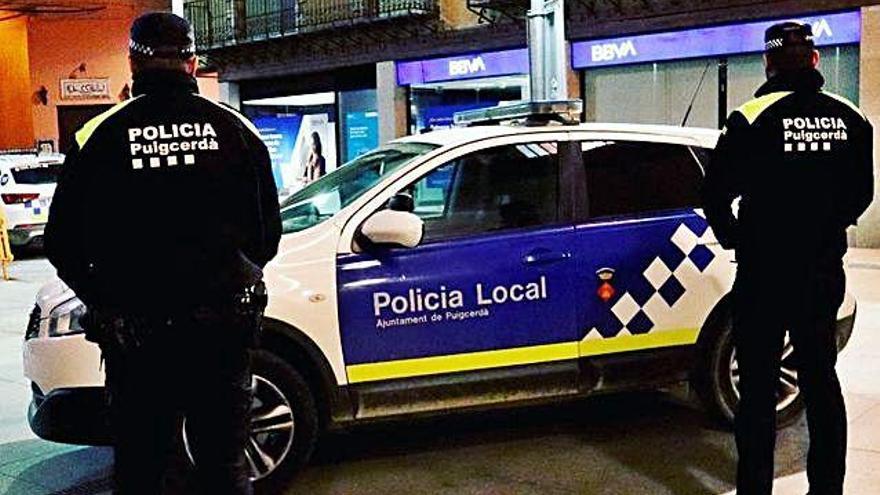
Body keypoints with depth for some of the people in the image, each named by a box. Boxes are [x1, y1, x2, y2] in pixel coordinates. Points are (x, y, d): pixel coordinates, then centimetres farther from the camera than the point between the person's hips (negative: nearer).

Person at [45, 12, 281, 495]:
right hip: (223, 328, 2)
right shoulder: (235, 129, 1)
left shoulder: (101, 135, -4)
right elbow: (268, 231, 6)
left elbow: (62, 243, 0)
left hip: (134, 335, -1)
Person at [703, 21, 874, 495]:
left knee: (758, 389, 4)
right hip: (824, 273, 5)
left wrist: (733, 237, 7)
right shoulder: (850, 119, 2)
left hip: (764, 274, -5)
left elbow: (716, 194, -11)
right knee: (821, 378, 17)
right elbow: (862, 193, 11)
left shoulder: (753, 118, -14)